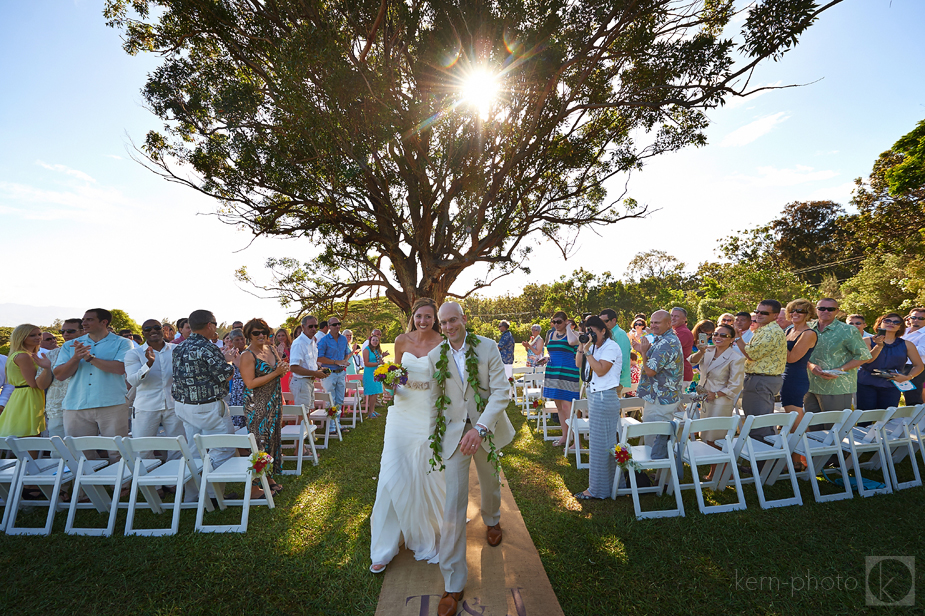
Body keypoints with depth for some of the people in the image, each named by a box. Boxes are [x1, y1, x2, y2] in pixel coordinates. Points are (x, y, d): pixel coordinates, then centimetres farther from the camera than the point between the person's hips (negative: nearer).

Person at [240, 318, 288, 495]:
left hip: (274, 401, 7)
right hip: (257, 405, -7)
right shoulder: (248, 355, -14)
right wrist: (275, 373, -21)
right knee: (260, 440, -1)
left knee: (273, 437, 13)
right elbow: (250, 383, -21)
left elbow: (279, 369, 20)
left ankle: (269, 476, 27)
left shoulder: (271, 349, 7)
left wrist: (283, 368, -4)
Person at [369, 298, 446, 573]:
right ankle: (384, 549, 22)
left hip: (429, 415, -2)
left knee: (427, 477, 8)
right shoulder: (402, 341, 1)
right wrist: (391, 386, -7)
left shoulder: (442, 344, -7)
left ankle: (427, 539, 35)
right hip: (402, 413, 3)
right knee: (392, 477, 3)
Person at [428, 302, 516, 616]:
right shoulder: (435, 356, -7)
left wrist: (480, 429, -27)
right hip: (454, 433, 0)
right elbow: (435, 398, 2)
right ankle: (453, 583, 12)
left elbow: (501, 391, -17)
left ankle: (492, 520, 61)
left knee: (490, 483, 26)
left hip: (486, 429, 1)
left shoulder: (488, 347, -13)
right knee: (453, 505, -3)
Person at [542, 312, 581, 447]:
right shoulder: (551, 334, 12)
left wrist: (568, 328, -16)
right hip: (553, 373, 7)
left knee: (566, 406, -10)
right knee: (559, 406, 13)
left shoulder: (571, 333, -7)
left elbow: (573, 342, -33)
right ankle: (565, 436, 25)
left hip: (567, 373, -7)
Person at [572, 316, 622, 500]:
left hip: (605, 397, -9)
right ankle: (609, 483, 31)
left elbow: (600, 370, -22)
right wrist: (581, 345, 1)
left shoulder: (611, 347, -13)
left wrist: (587, 350, -20)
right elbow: (578, 364, 12)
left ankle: (597, 489, 9)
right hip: (594, 395, 9)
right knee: (605, 442, 17)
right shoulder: (594, 347, 12)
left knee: (600, 443, -2)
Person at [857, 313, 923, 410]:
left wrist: (907, 377, -3)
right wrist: (879, 346, -22)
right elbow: (866, 360, -11)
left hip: (891, 387, 2)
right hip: (866, 384, -2)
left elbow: (919, 365, 14)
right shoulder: (867, 341, 2)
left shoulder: (907, 345, 10)